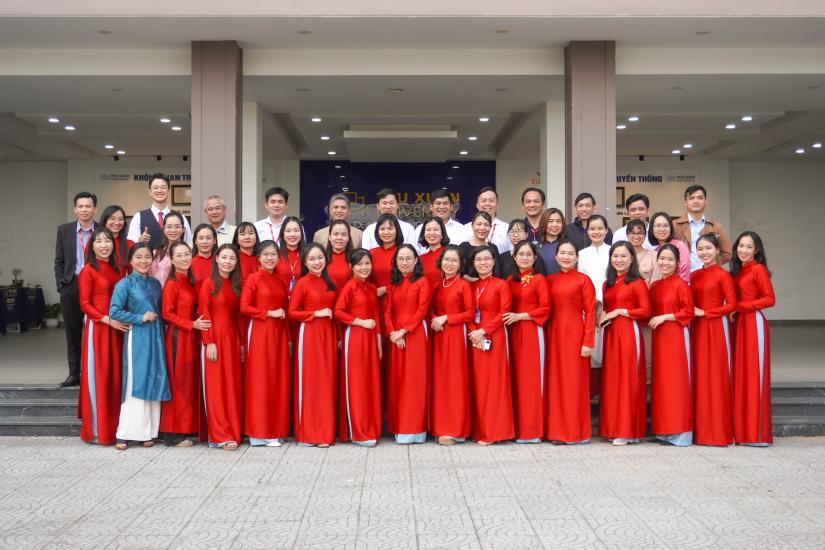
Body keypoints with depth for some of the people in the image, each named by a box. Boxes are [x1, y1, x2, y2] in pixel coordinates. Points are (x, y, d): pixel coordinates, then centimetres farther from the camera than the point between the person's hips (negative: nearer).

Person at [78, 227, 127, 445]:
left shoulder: (118, 269, 12)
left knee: (115, 377, 8)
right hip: (97, 328, -6)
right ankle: (96, 429, 8)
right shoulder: (88, 271, -5)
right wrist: (108, 320, -16)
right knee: (97, 376, -1)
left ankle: (113, 426, 17)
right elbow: (84, 304, -8)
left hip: (117, 329, 6)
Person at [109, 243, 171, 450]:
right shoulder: (124, 284, -4)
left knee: (155, 383, 4)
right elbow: (114, 312, -12)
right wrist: (140, 318, -12)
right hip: (136, 338, -5)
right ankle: (125, 434, 3)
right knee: (135, 385, -5)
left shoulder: (155, 283, 12)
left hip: (156, 338, 5)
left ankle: (149, 432, 12)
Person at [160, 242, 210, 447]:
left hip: (191, 337, 8)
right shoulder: (171, 284, -10)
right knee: (178, 383, -3)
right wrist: (192, 324, -16)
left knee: (190, 382, 9)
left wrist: (197, 324, 4)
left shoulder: (190, 282, 12)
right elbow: (167, 314, -13)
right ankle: (174, 433, 5)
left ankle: (186, 428, 16)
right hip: (177, 337, -8)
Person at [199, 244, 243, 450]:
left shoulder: (236, 285, 12)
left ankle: (233, 431, 15)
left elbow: (238, 315, 12)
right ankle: (220, 436, 1)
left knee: (233, 385, 7)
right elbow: (204, 313, -9)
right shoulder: (209, 283, -4)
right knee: (216, 386, -2)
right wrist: (209, 342, -15)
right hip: (214, 337, -5)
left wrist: (242, 342, 7)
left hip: (233, 338, 5)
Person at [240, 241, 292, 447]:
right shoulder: (253, 278, -2)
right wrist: (270, 313, -12)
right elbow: (244, 307, -10)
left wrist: (288, 338, 10)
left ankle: (276, 430, 12)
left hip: (279, 333, 6)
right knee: (260, 380, -3)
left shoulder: (280, 281, 15)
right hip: (259, 332, -6)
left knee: (279, 380, 4)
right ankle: (260, 433, 2)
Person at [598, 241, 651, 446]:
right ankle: (612, 428, 12)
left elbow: (645, 311, -10)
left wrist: (619, 311, -11)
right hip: (610, 334, 6)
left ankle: (627, 431, 2)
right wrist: (603, 316, 4)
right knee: (611, 379, 5)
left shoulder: (637, 283, -3)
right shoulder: (607, 284, 16)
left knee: (627, 378, -4)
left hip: (629, 333, -6)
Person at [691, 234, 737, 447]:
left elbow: (731, 305, -11)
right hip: (697, 329, 6)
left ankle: (719, 431, 4)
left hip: (716, 328, -6)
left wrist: (704, 313, -11)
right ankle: (700, 430, 12)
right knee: (699, 377, 6)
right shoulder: (694, 275, 12)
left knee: (716, 376, -3)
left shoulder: (723, 275, -6)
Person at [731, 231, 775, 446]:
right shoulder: (736, 271, 15)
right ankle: (740, 429, 10)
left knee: (753, 374, -5)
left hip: (753, 323, -7)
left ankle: (757, 432, 1)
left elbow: (769, 299, -10)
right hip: (738, 323, 7)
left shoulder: (758, 269, -6)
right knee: (739, 374, 6)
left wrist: (740, 306, -12)